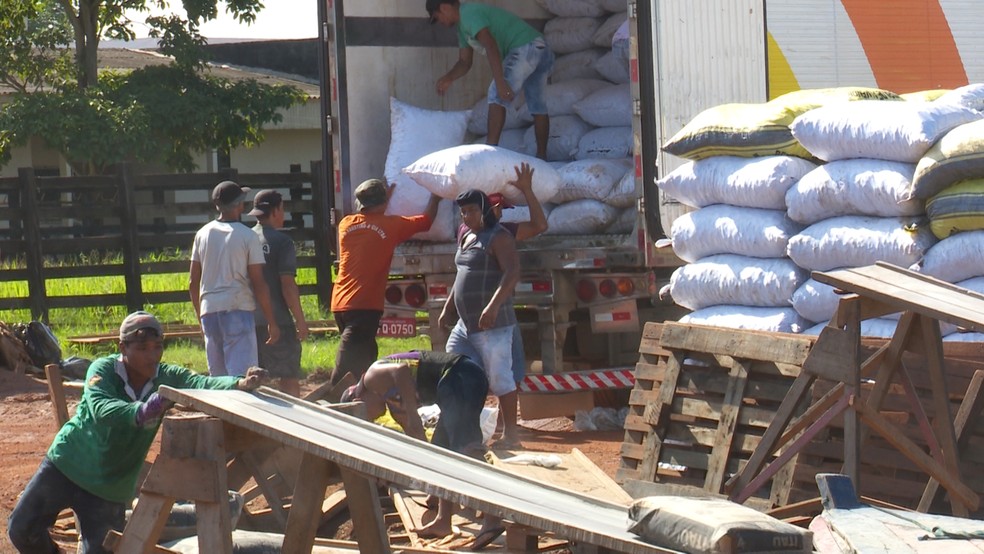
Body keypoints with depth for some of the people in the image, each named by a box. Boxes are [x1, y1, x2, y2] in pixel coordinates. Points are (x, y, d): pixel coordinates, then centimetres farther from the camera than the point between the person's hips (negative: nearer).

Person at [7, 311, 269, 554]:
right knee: (22, 529, -7)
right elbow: (100, 408, -37)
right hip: (66, 466, -1)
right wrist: (139, 412, -56)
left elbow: (202, 383, -27)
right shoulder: (103, 369, -18)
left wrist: (241, 384, -47)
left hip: (110, 489, 2)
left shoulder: (167, 378, -10)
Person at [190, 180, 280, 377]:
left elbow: (193, 283, 11)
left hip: (209, 311, 5)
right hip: (238, 309, -5)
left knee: (217, 378, 13)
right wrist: (271, 322, -1)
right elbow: (258, 284, -7)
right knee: (240, 376, -10)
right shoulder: (247, 236, -6)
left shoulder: (202, 234, 8)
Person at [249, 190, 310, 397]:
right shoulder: (281, 241, -9)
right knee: (288, 379, -1)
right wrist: (300, 320, -7)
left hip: (248, 321, 6)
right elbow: (288, 285, -14)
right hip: (278, 322, -6)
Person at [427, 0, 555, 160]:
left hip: (525, 48, -11)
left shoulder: (469, 14, -11)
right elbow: (465, 61, 23)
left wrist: (500, 82, -30)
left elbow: (490, 46, -24)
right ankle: (542, 155, 21)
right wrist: (449, 78, 3)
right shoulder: (462, 26, 22)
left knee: (496, 95, -12)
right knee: (536, 104, 16)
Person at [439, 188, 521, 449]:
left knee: (499, 378, -6)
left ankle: (511, 434, 1)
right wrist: (447, 308, 26)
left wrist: (493, 306, -34)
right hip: (465, 324, 10)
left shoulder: (498, 237, -12)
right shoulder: (467, 237, 17)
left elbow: (512, 273, -24)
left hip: (492, 325, -10)